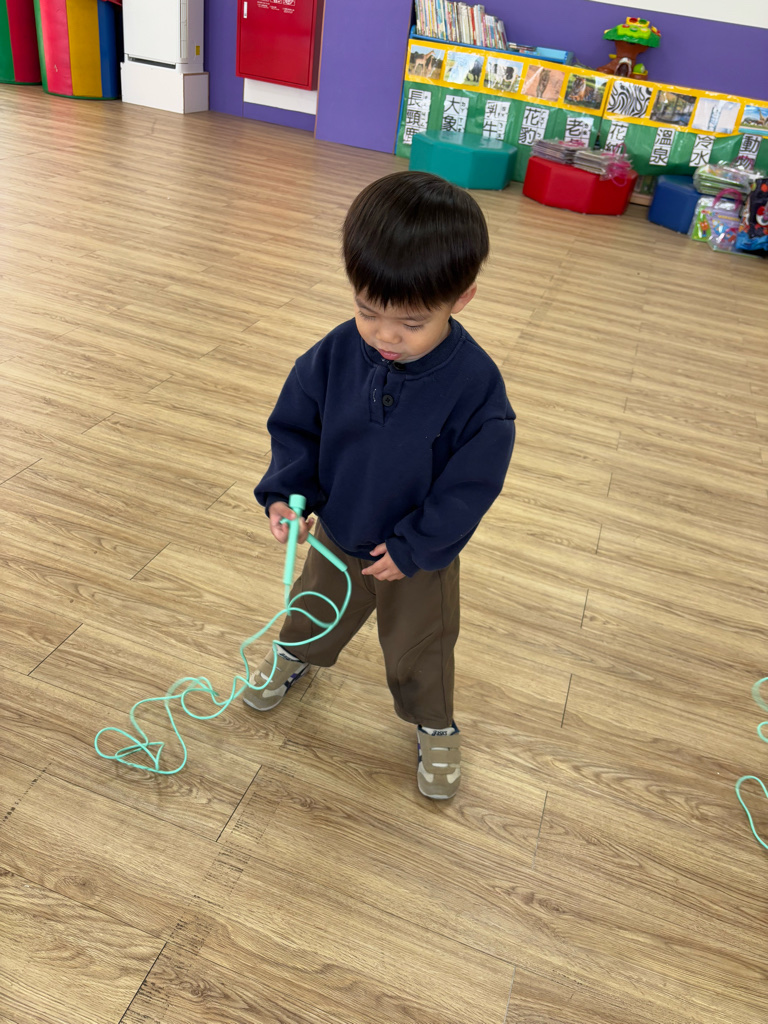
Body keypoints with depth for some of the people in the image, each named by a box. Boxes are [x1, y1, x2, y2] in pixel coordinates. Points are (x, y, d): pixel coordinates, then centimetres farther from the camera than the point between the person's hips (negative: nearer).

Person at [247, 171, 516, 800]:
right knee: (317, 607, 31)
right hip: (336, 534, 4)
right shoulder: (336, 354, -20)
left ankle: (433, 724, 49)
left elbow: (470, 483, -22)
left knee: (418, 646, 20)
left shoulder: (475, 384, -30)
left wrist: (413, 546, -20)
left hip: (420, 555, -3)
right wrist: (285, 493, -20)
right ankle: (296, 655, 65)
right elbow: (297, 426, -6)